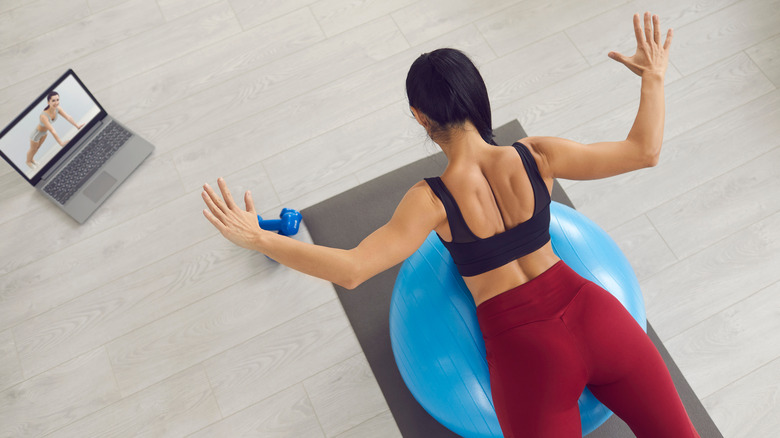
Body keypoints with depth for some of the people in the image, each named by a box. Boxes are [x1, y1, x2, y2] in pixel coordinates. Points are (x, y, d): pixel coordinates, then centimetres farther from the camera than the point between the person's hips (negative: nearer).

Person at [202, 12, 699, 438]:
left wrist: (258, 238, -13)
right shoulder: (536, 157, -4)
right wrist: (654, 77, 17)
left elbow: (350, 269, -19)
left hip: (525, 349, -3)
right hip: (591, 315, 4)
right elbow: (643, 151, 3)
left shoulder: (431, 200, -13)